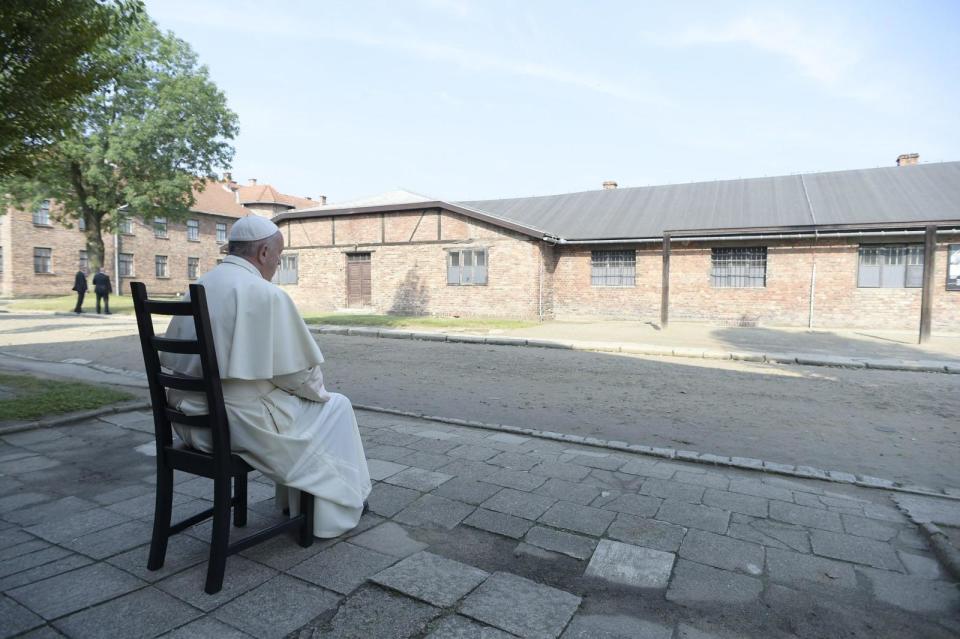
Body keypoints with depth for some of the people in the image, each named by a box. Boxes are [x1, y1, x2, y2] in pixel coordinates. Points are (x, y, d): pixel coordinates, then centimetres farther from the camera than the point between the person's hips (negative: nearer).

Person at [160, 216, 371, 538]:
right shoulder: (267, 294, -18)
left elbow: (175, 359, 14)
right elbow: (299, 372, -15)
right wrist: (317, 391, 8)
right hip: (241, 423, -8)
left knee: (293, 401, 31)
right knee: (335, 407, 13)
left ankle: (293, 499, 42)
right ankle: (338, 506, 26)